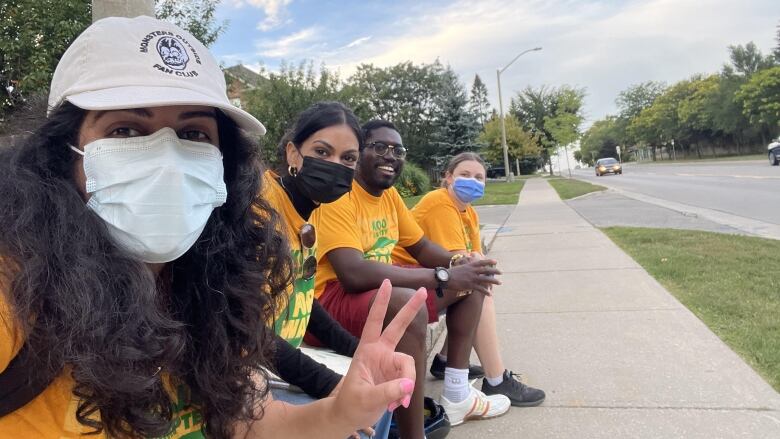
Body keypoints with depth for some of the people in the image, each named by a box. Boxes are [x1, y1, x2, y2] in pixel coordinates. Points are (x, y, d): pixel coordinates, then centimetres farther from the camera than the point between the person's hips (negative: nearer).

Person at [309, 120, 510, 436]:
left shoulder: (389, 194, 7)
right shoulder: (338, 194, -20)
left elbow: (421, 246, 17)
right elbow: (353, 274, -33)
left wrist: (461, 266, -5)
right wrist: (444, 277, -29)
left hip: (383, 292, 10)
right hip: (329, 300, -9)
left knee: (468, 283, 12)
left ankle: (456, 395, 15)